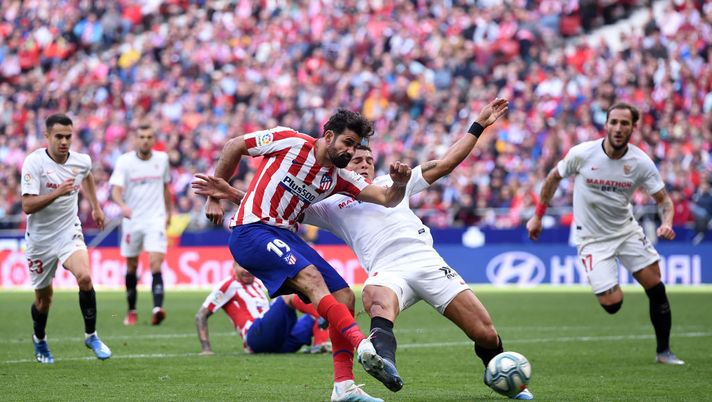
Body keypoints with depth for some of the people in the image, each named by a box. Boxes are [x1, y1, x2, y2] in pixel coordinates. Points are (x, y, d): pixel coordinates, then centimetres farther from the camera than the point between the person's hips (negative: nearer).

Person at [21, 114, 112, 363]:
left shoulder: (82, 162, -4)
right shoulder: (34, 162, -18)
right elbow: (27, 206, -25)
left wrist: (96, 206, 27)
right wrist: (57, 192, -35)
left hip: (69, 233, 2)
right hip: (40, 238, -2)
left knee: (84, 277, -25)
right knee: (43, 298, 10)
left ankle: (91, 335, -9)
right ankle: (39, 340, 40)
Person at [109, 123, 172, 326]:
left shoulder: (162, 159, 4)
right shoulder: (125, 161, -5)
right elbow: (116, 189, -16)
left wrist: (169, 212, 23)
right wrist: (122, 205, -35)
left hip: (155, 220, 0)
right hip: (132, 220, 0)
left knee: (156, 262, -18)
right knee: (132, 267, 10)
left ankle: (157, 309, -28)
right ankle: (131, 311, 25)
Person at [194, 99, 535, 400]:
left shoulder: (392, 182, 25)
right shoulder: (331, 204, 22)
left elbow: (444, 164, 25)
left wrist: (478, 126, 22)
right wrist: (233, 195, 8)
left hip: (427, 261, 2)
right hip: (387, 271, -2)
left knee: (485, 334, -4)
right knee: (376, 297, -41)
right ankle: (386, 363, -65)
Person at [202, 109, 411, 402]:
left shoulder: (338, 177, 9)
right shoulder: (289, 141, -7)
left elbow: (387, 199, 3)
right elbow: (234, 146, 1)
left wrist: (399, 184, -21)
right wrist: (214, 197, 5)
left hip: (285, 236, 8)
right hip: (252, 231, -8)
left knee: (344, 297, -2)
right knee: (311, 277, -30)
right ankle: (363, 346, -45)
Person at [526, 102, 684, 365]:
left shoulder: (641, 163, -13)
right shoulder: (582, 154, -17)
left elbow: (663, 199, -5)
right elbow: (554, 178, 1)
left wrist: (666, 223, -27)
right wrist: (538, 216, 5)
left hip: (626, 229, 3)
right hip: (592, 237, -3)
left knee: (656, 287, -4)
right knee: (612, 304, -12)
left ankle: (663, 351, 13)